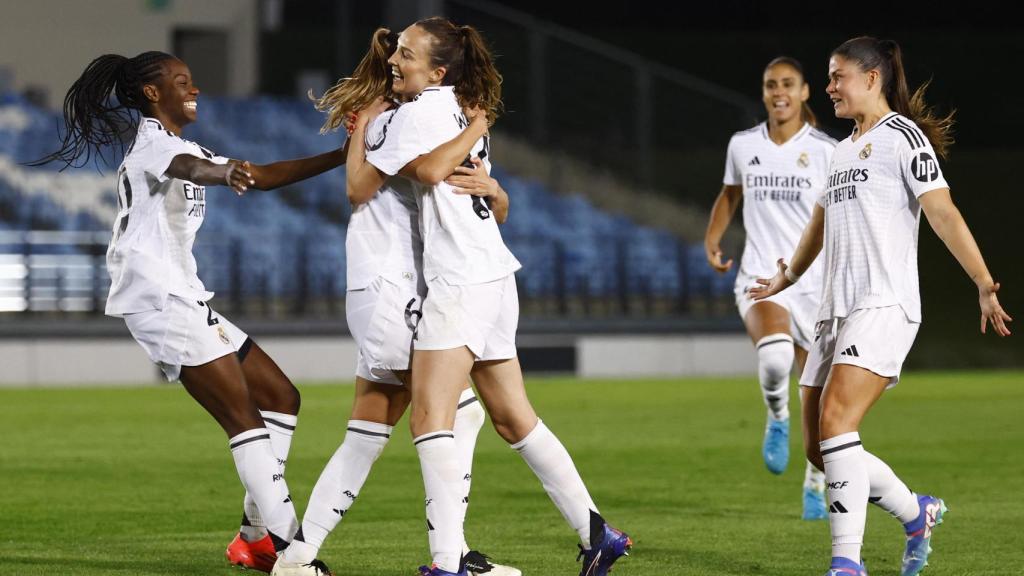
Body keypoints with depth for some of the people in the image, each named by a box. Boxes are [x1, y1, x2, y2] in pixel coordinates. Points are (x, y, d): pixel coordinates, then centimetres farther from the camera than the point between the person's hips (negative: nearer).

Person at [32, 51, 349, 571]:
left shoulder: (182, 147, 23)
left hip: (186, 300, 11)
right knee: (244, 417, -17)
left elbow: (262, 176, 26)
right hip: (159, 298, -11)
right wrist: (223, 172, -57)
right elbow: (186, 167, -34)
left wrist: (340, 157, 19)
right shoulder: (151, 142, -8)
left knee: (280, 397, 10)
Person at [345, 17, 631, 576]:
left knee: (429, 418, -14)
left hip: (458, 281, -9)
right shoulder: (466, 110, 16)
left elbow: (359, 185, -4)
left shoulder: (417, 112, -10)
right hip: (496, 276, 9)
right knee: (514, 419, 14)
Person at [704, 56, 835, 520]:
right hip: (760, 276, 0)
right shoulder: (742, 145, 5)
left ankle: (816, 485, 27)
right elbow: (730, 195, 23)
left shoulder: (826, 151, -3)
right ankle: (777, 417, 0)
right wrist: (712, 238, 7)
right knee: (774, 354, -33)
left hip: (814, 281, 0)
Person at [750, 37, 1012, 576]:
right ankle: (917, 512, 25)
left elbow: (943, 213, -12)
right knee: (819, 448, 4)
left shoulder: (902, 136, -3)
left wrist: (985, 286, -20)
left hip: (884, 305, -9)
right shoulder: (843, 150, 21)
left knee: (835, 423, -24)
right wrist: (786, 278, 52)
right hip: (836, 310, 9)